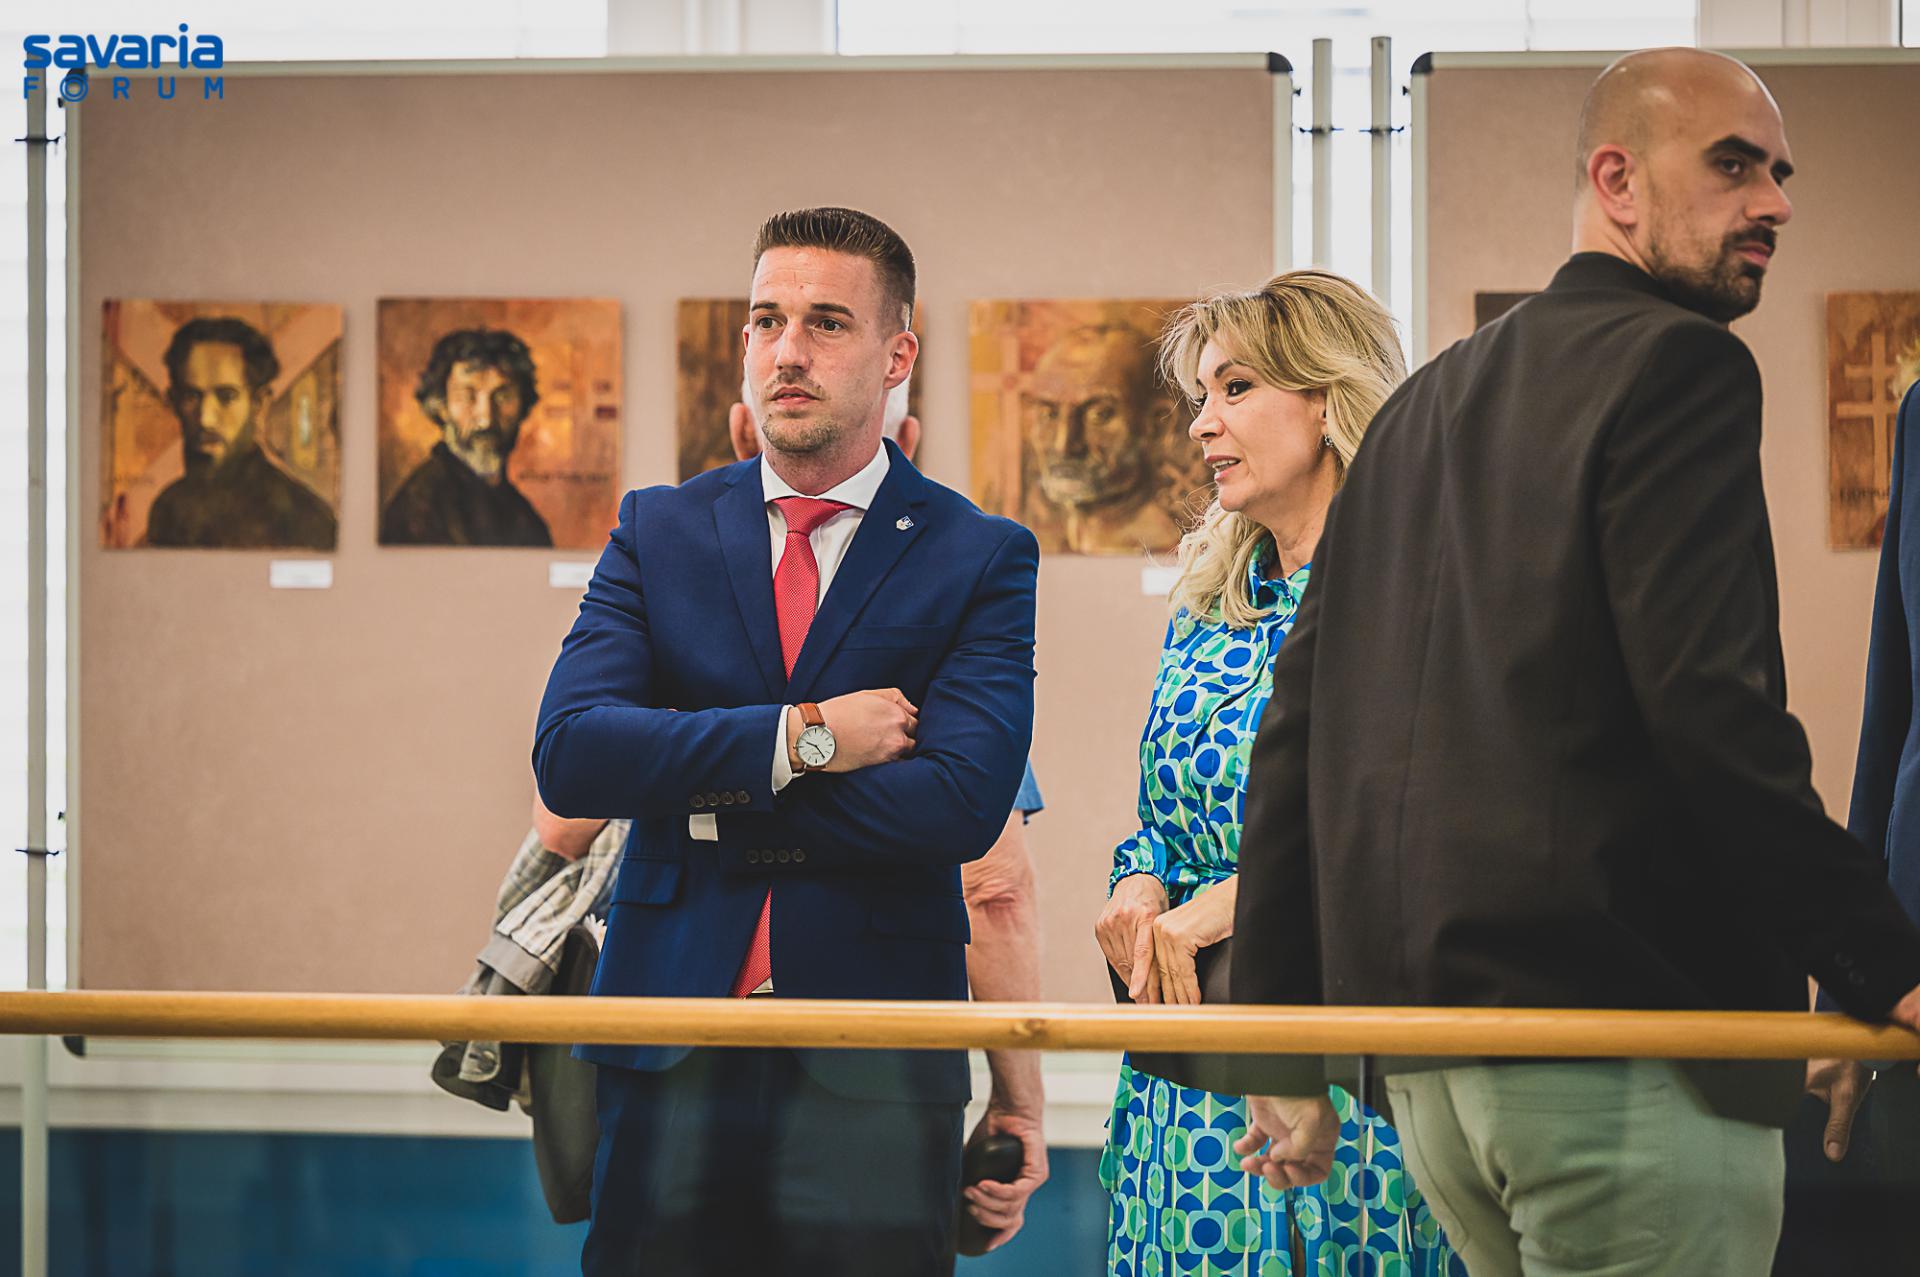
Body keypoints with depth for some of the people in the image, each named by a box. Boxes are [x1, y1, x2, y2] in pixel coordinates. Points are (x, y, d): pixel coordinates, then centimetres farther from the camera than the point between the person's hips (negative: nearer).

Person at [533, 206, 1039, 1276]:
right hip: (671, 1059, 2)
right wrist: (802, 739, -12)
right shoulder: (660, 533, 9)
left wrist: (696, 785, -9)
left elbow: (962, 804, -12)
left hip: (874, 1067, -2)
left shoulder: (981, 557, 2)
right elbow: (568, 755, -5)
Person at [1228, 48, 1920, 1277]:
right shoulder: (1678, 364, -5)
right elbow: (1707, 702, -17)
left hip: (1430, 1075, 8)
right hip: (1624, 1060, -8)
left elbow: (1298, 734, 19)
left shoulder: (1427, 403, 20)